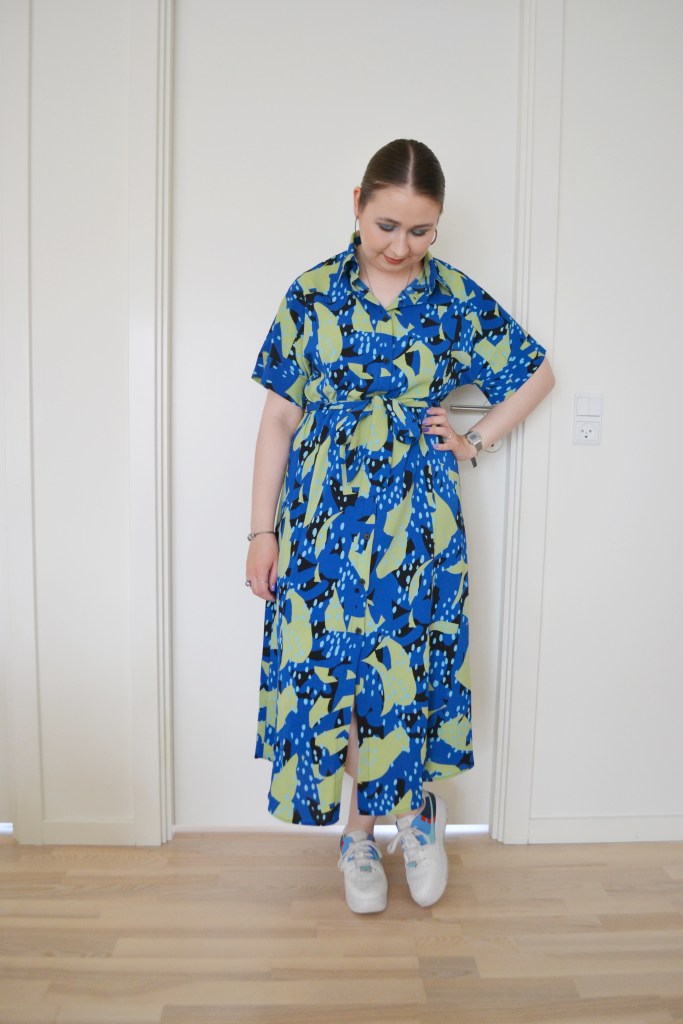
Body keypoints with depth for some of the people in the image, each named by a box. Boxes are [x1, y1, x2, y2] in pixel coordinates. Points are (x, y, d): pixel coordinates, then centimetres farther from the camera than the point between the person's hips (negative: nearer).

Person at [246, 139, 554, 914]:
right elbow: (279, 418, 1)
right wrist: (262, 531, -1)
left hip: (416, 523, 0)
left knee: (410, 670, 5)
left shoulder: (458, 299, 1)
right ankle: (359, 830, 30)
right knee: (328, 669, 7)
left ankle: (416, 810, 35)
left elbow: (536, 374, 15)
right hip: (324, 519, 1)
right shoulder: (314, 293, 1)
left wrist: (475, 441, 4)